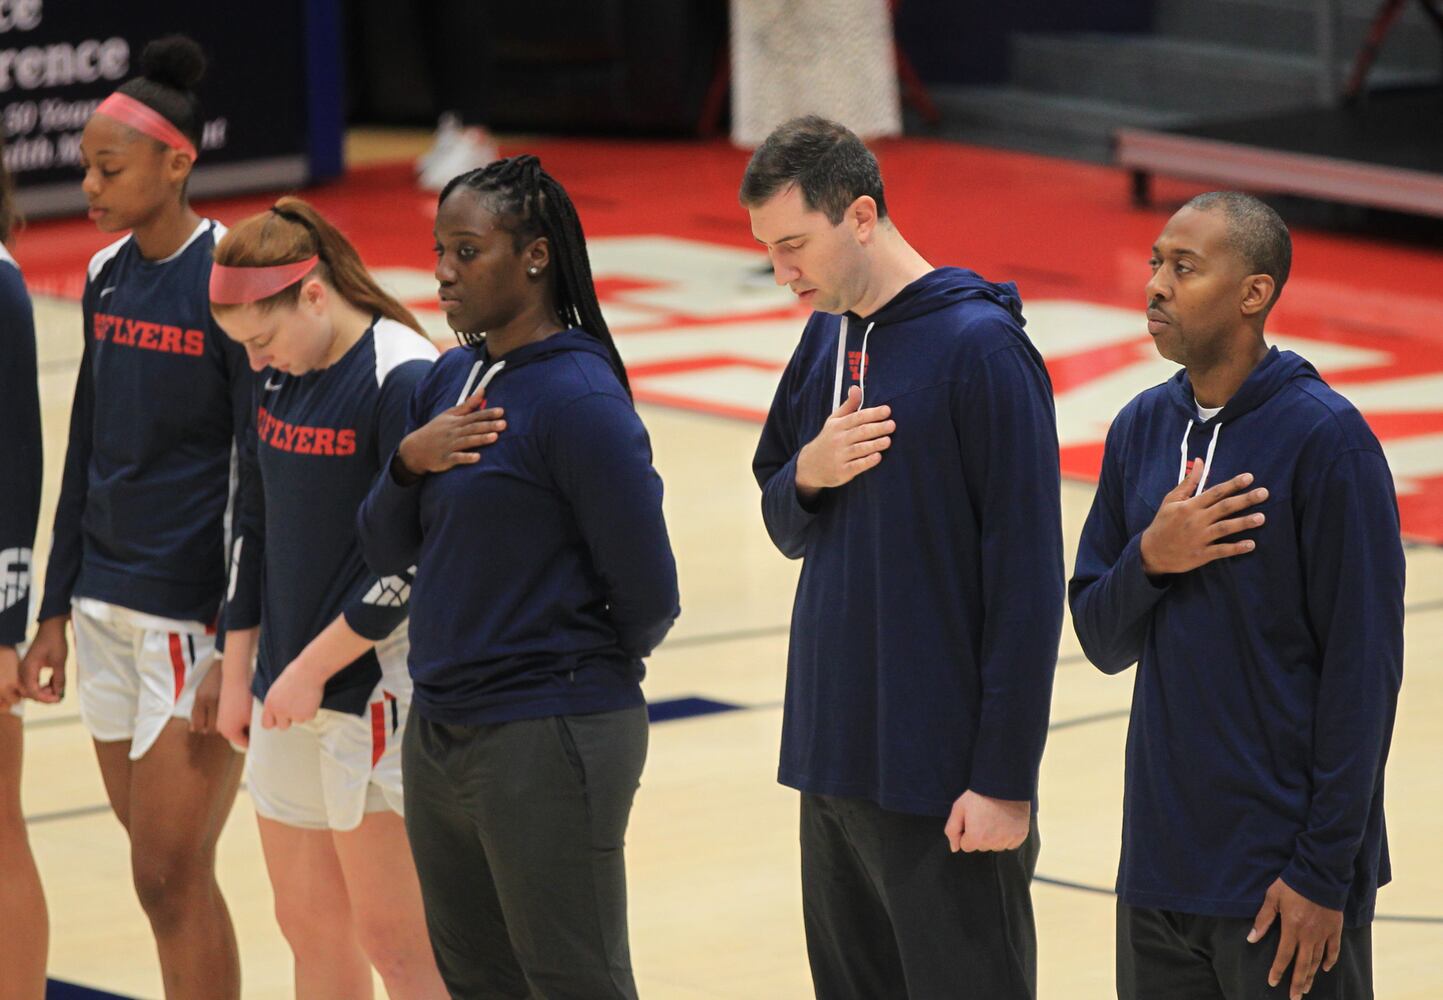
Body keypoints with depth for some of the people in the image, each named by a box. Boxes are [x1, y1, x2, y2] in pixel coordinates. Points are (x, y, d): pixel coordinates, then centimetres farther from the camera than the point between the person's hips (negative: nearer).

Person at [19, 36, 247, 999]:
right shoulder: (108, 275, 10)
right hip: (107, 607, 7)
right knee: (161, 863, 10)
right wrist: (57, 611, 16)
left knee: (171, 876, -6)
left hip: (195, 614, -7)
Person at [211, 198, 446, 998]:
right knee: (309, 925, 12)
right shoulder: (277, 379, 9)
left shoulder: (405, 382, -15)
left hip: (375, 690, -8)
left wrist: (311, 668, -14)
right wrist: (238, 674, 16)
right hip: (289, 695, 8)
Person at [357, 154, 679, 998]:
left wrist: (583, 668, 2)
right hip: (442, 732, 8)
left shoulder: (579, 399, -17)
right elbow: (387, 553, 10)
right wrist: (410, 462, -9)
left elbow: (648, 597, -16)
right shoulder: (451, 379, 8)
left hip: (550, 740, -8)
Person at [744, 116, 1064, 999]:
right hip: (833, 759, 7)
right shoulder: (827, 339, 10)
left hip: (944, 783, -7)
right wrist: (806, 477, -6)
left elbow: (1028, 577, -15)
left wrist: (1005, 779, -17)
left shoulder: (981, 347, -13)